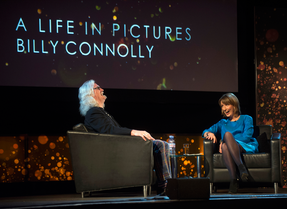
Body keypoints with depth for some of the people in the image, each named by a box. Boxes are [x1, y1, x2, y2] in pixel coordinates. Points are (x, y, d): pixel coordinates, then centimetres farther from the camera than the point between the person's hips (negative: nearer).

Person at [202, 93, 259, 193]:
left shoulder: (246, 119, 19)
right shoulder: (222, 123, 32)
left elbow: (247, 137, 2)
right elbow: (205, 132, 22)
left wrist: (226, 141, -7)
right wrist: (209, 133, -4)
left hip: (247, 147, -2)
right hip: (230, 151, 2)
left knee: (227, 134, -32)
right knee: (224, 146, -37)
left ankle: (241, 166, -42)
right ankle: (233, 180, -45)